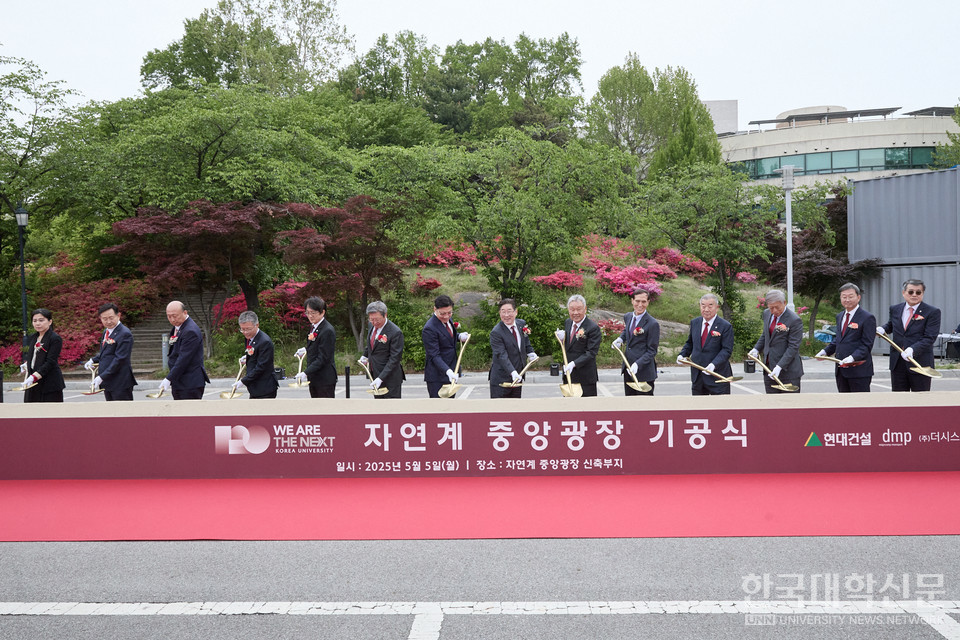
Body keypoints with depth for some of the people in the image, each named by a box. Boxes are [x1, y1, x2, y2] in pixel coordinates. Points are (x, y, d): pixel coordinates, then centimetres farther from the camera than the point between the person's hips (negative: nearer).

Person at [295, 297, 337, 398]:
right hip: (313, 378, 9)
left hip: (325, 379, -9)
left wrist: (306, 373, -27)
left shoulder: (328, 331, -19)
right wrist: (306, 350, 4)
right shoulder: (313, 327, 11)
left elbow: (323, 358, -22)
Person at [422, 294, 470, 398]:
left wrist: (459, 336, 4)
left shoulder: (449, 319, 5)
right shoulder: (429, 329, -21)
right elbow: (434, 355, -23)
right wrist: (448, 371, -37)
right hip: (437, 376, -9)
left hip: (451, 372, 9)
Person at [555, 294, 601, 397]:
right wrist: (562, 338, -2)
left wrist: (574, 363, -28)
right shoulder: (567, 323, 9)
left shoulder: (593, 328, -14)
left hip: (585, 377, -7)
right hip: (568, 374, 7)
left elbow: (591, 353, -18)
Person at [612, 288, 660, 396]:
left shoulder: (653, 324, -15)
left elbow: (652, 351, -14)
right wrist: (620, 339, 6)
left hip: (644, 370, -7)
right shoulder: (627, 317, 6)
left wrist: (638, 364, -26)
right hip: (628, 368, 7)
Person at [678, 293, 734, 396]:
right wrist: (682, 354, 2)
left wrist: (714, 364, -27)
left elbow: (727, 350, -13)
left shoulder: (726, 326, -8)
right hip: (697, 376, 5)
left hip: (718, 377, -5)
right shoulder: (694, 323, 10)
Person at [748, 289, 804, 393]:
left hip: (788, 371, -6)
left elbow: (793, 347, -17)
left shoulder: (794, 320, -16)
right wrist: (757, 349, 8)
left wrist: (779, 366, -24)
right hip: (769, 369, 7)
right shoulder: (767, 313, 7)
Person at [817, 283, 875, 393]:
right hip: (841, 370, 8)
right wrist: (825, 351, 8)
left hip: (859, 370, -8)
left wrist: (853, 357, -28)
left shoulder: (867, 317, -9)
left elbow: (867, 345, -13)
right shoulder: (839, 316, 16)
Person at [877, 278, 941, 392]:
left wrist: (913, 349, -28)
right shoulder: (895, 309, 10)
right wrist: (882, 329, 6)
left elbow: (930, 337, -14)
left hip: (920, 363, -4)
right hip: (897, 363, 4)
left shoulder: (933, 312, -6)